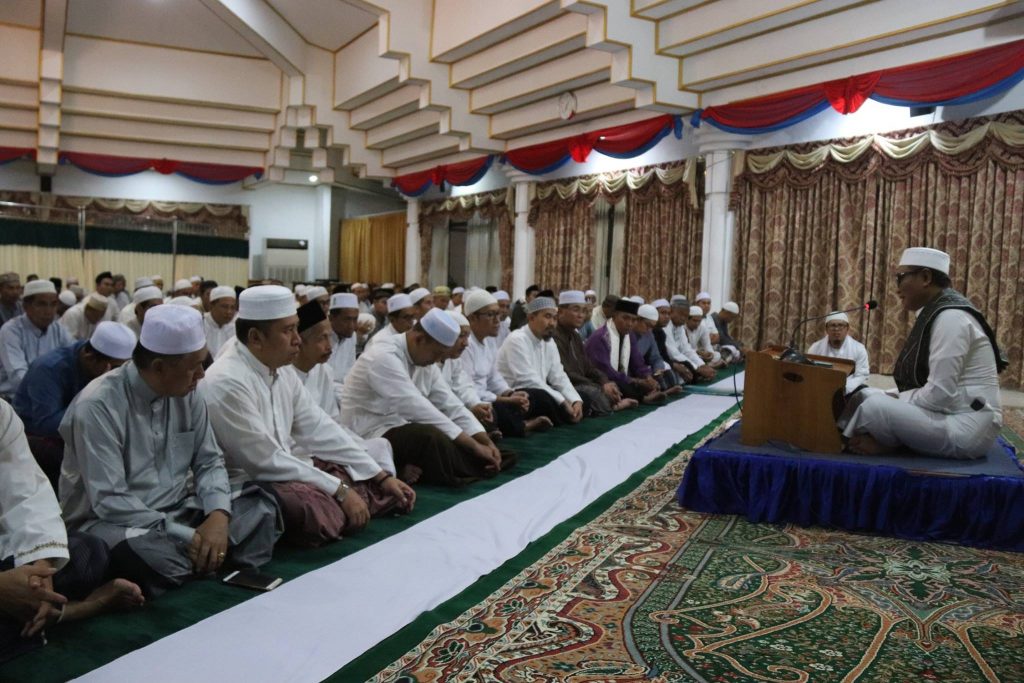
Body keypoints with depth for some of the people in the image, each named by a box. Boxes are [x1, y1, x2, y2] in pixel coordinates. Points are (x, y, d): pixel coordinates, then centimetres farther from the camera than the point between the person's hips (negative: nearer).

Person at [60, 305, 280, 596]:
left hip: (177, 510, 6)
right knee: (151, 553, -39)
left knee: (260, 508, -13)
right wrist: (187, 537, -28)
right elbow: (109, 501, -25)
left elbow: (209, 461, 3)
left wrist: (219, 515, -19)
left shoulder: (188, 394, -2)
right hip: (110, 520, -6)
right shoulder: (97, 407, -21)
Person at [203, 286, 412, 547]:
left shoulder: (281, 372, 3)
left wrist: (382, 477, 0)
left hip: (281, 471, 8)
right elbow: (267, 462, -24)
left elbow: (320, 429, 5)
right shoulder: (227, 383, -24)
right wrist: (340, 491, -21)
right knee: (319, 508, -33)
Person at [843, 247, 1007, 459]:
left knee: (874, 408, -25)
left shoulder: (950, 317, -18)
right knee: (864, 396, 6)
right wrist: (892, 399, 0)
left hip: (966, 428, -10)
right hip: (950, 414, 10)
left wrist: (894, 402, -10)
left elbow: (940, 394, -23)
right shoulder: (934, 312, 12)